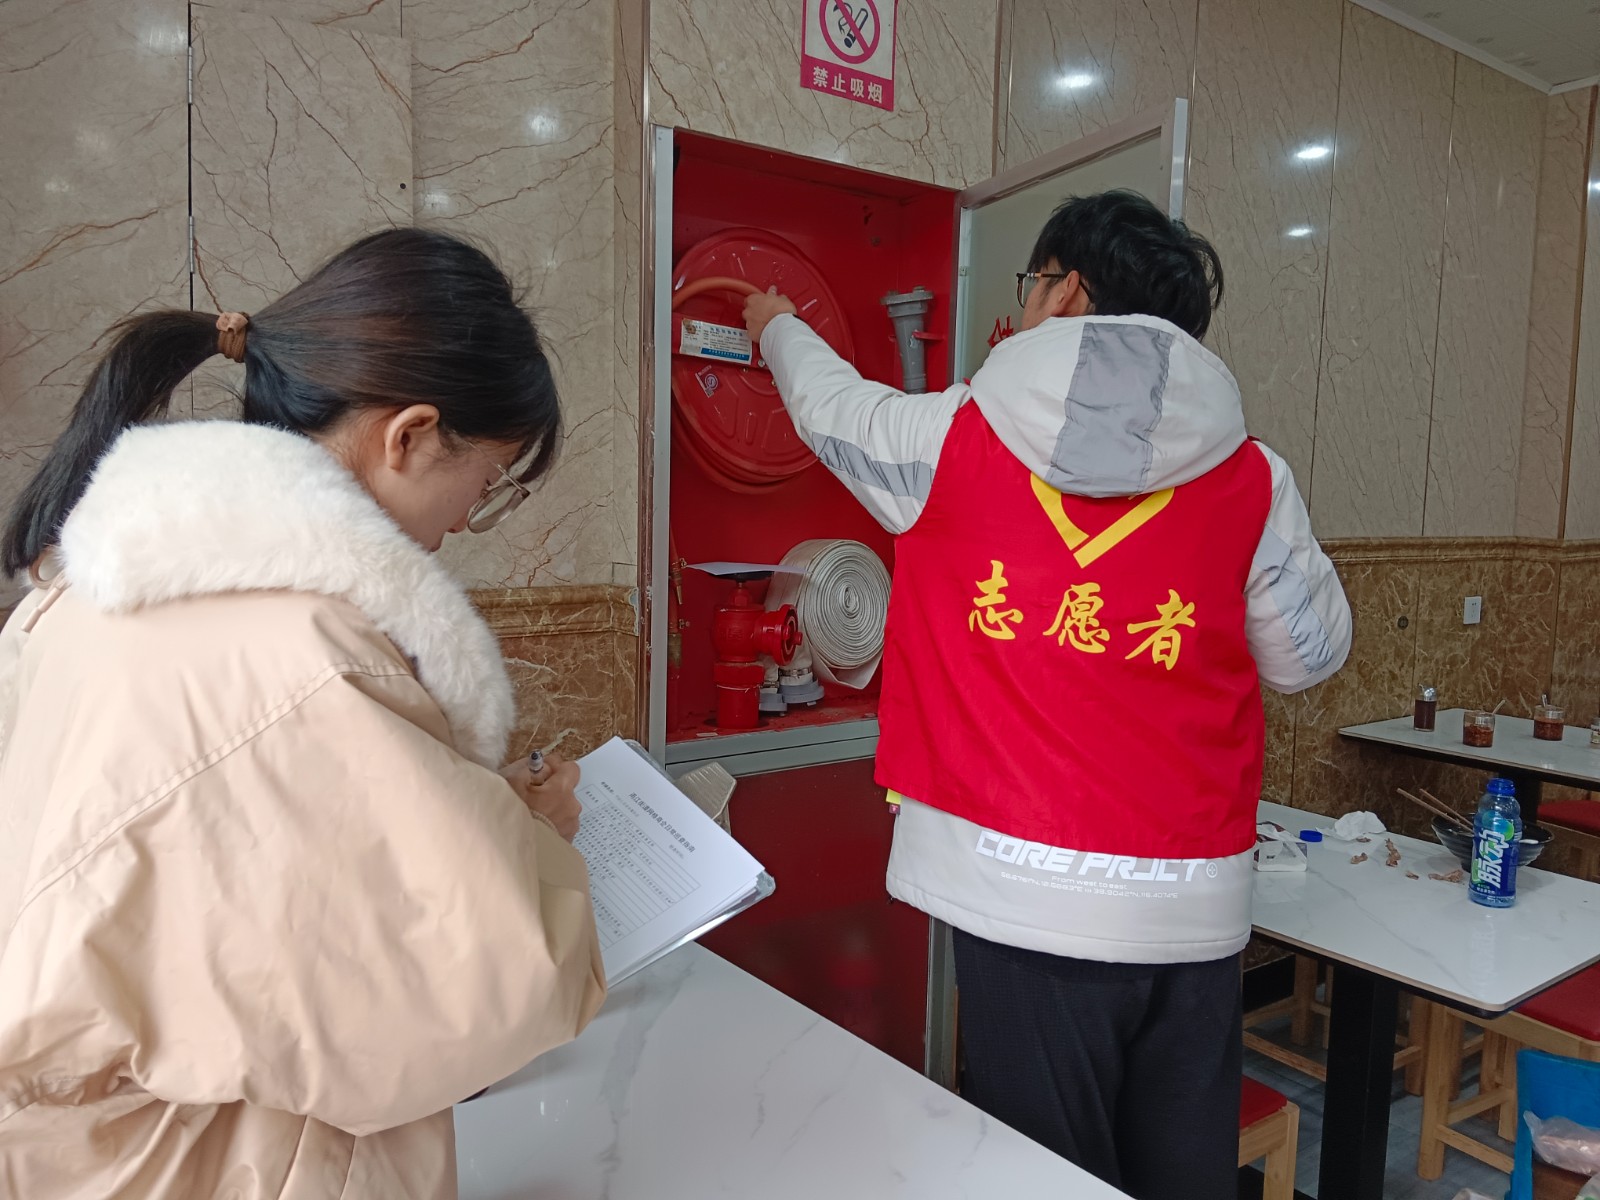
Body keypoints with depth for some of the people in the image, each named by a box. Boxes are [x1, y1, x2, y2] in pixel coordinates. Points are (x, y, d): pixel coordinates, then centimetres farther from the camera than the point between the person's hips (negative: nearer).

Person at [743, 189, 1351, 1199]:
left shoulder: (952, 442, -6)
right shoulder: (1250, 477, -2)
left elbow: (830, 404, 14)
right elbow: (1307, 655, 10)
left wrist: (777, 324, 36)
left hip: (1025, 896, -2)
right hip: (1192, 903, 3)